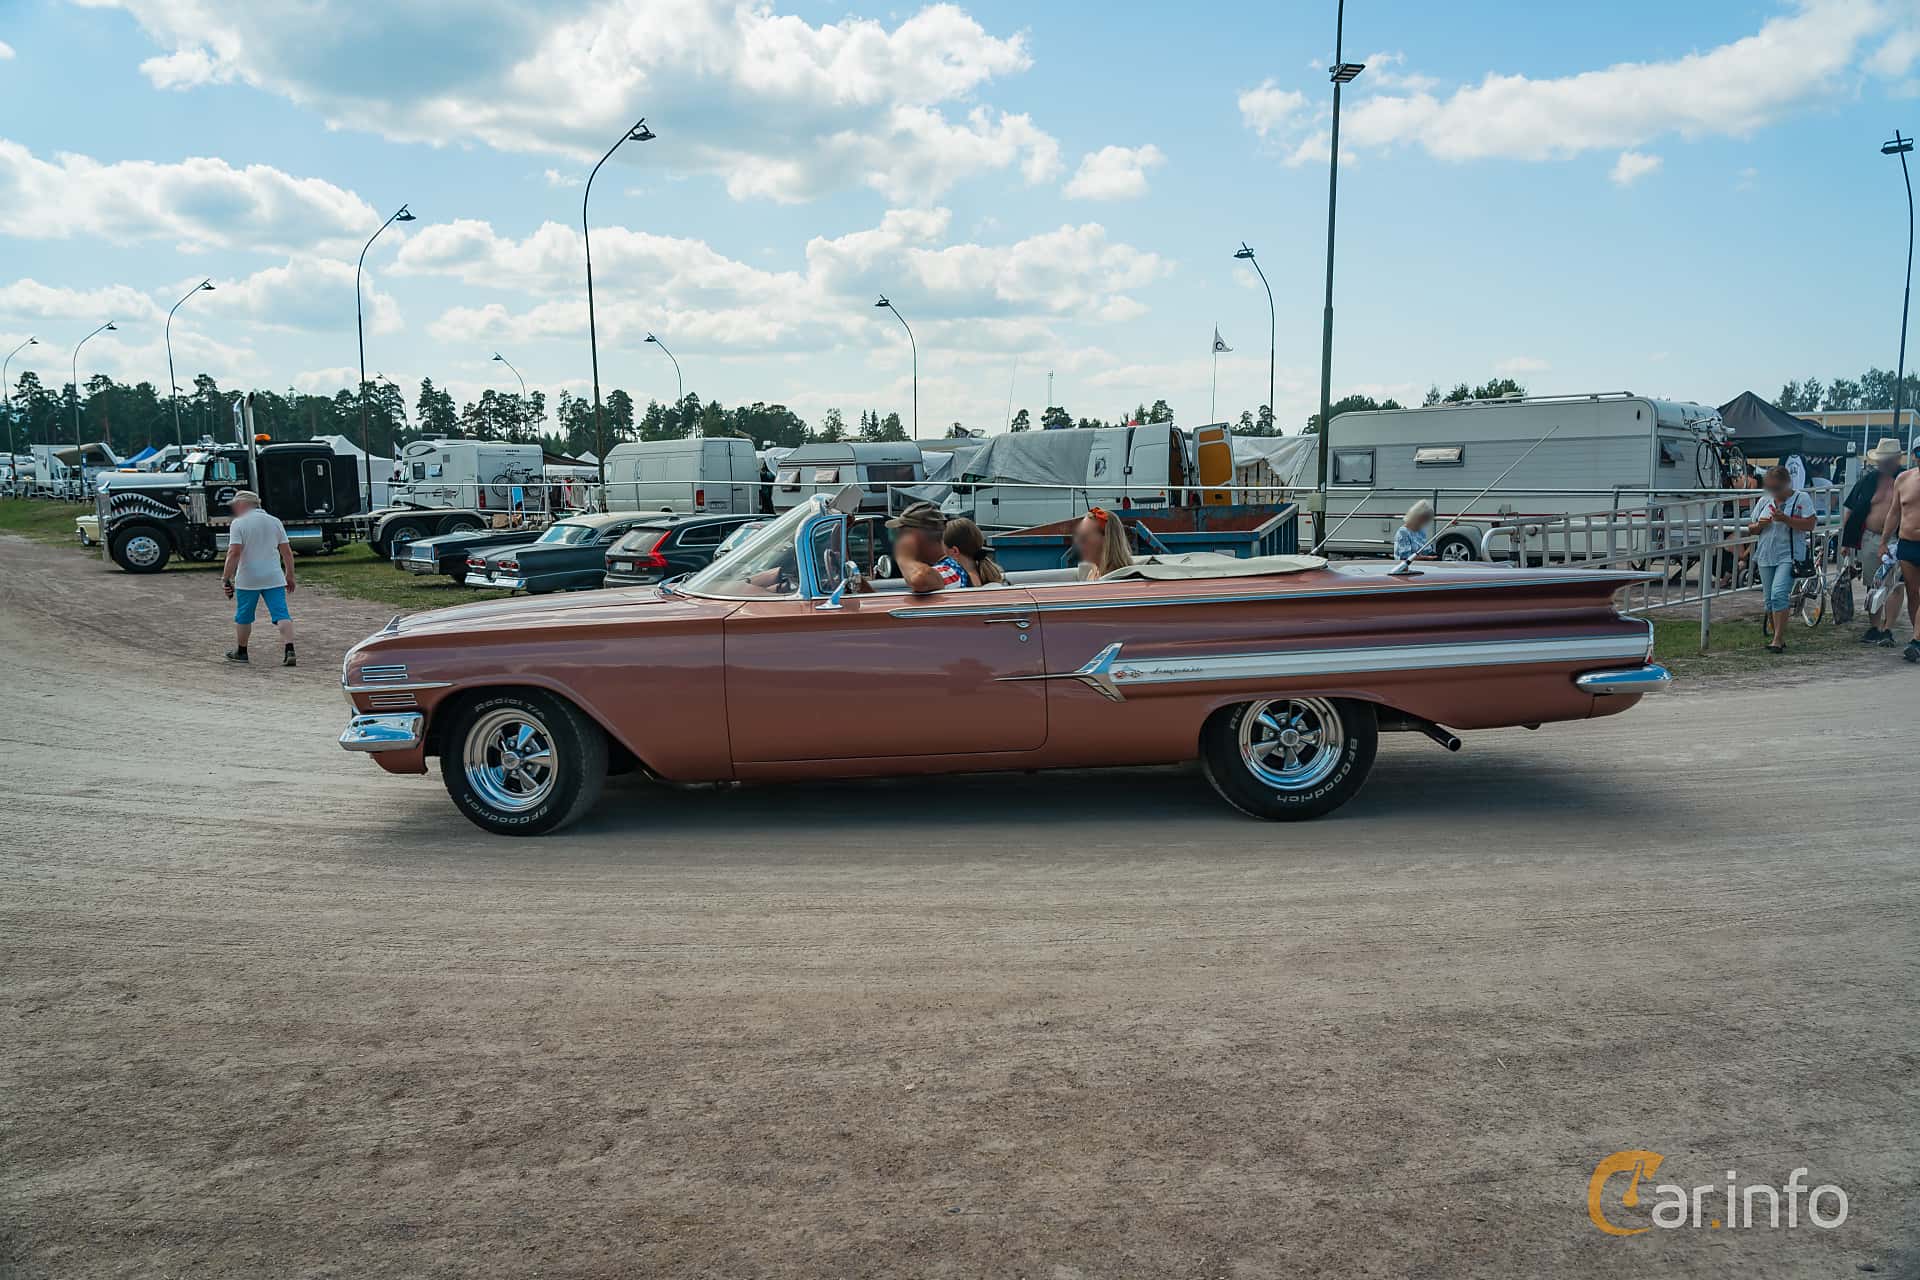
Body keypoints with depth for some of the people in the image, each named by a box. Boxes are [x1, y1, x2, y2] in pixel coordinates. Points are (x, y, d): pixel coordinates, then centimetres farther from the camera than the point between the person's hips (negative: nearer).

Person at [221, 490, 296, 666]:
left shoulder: (238, 523, -6)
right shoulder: (275, 521, 8)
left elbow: (234, 553, -14)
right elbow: (287, 552, 9)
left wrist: (226, 578, -10)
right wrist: (290, 576, 17)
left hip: (248, 580, -3)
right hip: (274, 579, 3)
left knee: (243, 617, 14)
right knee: (282, 615, -4)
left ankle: (240, 651, 28)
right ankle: (289, 650, -18)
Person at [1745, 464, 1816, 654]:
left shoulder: (1801, 499, -1)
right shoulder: (1764, 501, 13)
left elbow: (1810, 525, -10)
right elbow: (1750, 528, 16)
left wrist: (1786, 519, -20)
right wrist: (1759, 525, -5)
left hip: (1789, 555, -5)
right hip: (1766, 556, 6)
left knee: (1779, 594, -19)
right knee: (1770, 600, 9)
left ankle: (1778, 640, -18)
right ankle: (1777, 637, 21)